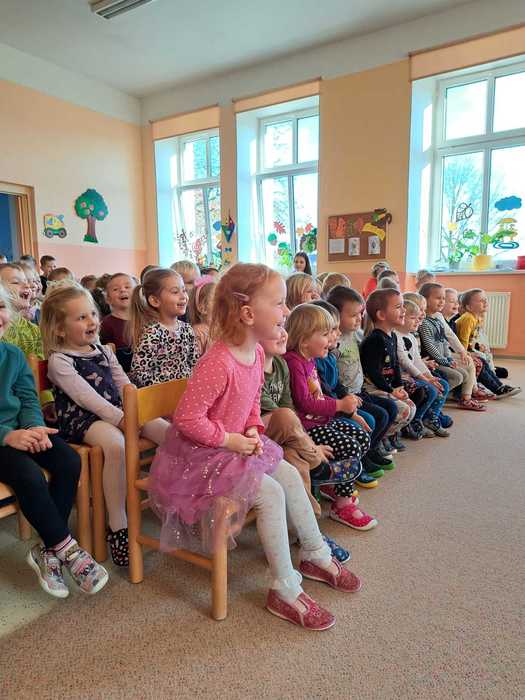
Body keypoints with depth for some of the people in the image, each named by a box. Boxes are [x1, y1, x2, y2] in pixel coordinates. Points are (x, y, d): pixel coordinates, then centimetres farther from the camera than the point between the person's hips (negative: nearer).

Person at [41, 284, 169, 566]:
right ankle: (118, 526, -24)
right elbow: (86, 397, -16)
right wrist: (122, 419, -24)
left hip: (117, 412, 7)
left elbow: (125, 386, 13)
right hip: (80, 419, -6)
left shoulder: (104, 351, 17)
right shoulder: (59, 360, -5)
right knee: (117, 445, -37)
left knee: (167, 430, -13)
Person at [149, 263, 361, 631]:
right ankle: (285, 591, -1)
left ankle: (317, 556, 25)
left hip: (237, 444, 9)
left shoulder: (257, 352, -1)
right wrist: (231, 440, -20)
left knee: (290, 475, 5)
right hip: (199, 455, -9)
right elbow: (187, 418, -28)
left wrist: (253, 430, -2)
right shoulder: (218, 363, -31)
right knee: (270, 493, -20)